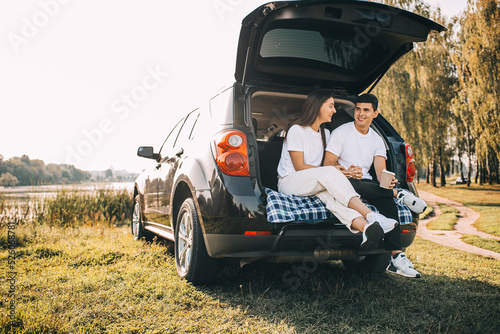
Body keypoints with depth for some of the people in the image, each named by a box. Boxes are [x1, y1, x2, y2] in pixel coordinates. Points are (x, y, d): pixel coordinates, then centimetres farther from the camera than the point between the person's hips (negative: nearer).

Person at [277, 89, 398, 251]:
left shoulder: (325, 133, 17)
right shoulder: (297, 130, -7)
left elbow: (326, 163, 17)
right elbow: (299, 166, -13)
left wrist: (337, 172, -7)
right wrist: (335, 171, -16)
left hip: (316, 183, 5)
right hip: (289, 182, -5)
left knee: (329, 193, -33)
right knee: (330, 173, -34)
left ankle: (366, 228, -59)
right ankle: (371, 216, -45)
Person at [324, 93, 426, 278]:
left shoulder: (377, 140, 15)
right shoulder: (341, 132, 1)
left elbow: (380, 170, 3)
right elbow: (328, 163, -6)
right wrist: (346, 172, -27)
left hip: (365, 182, 3)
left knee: (387, 200, -30)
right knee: (351, 183, -41)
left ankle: (397, 257, -31)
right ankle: (399, 193, -24)